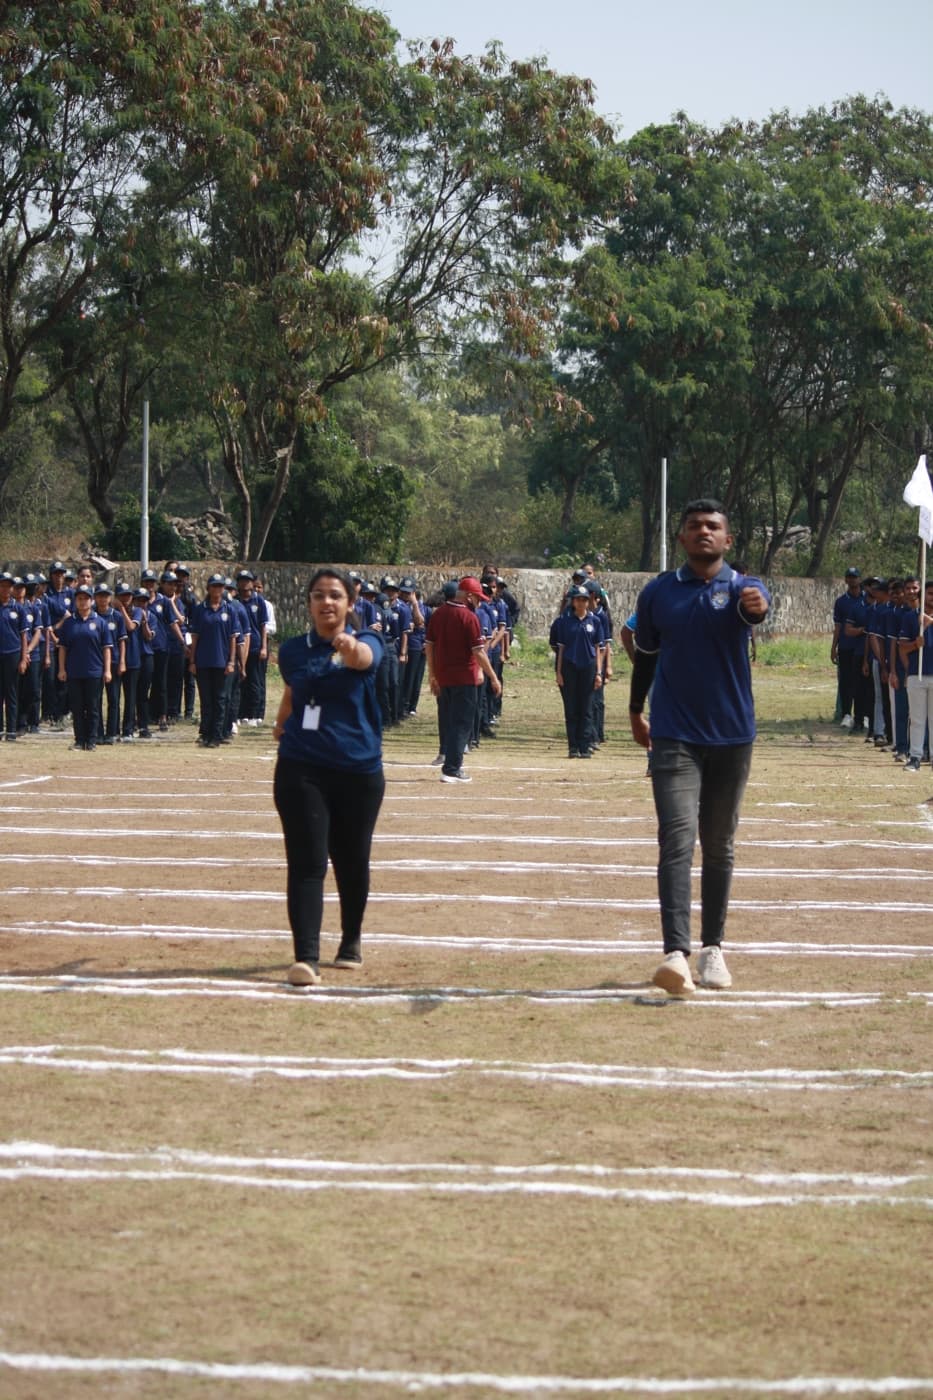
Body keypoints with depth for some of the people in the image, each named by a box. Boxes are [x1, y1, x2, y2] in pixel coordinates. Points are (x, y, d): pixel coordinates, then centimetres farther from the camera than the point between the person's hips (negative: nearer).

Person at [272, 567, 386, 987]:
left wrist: (350, 647, -51)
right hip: (301, 770, 1)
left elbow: (365, 658, -31)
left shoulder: (366, 642, -5)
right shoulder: (293, 651, 4)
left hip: (358, 771, 0)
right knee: (307, 864, -11)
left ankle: (351, 942, 36)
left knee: (351, 864, 14)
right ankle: (306, 957, -16)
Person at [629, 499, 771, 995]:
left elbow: (755, 609, -29)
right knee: (677, 839, -14)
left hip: (731, 737, 0)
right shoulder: (657, 592, 2)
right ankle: (676, 954, -24)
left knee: (718, 847, 11)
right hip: (674, 736, 0)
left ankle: (713, 948, 23)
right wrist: (636, 709, 24)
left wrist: (756, 606, -52)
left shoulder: (742, 588, -4)